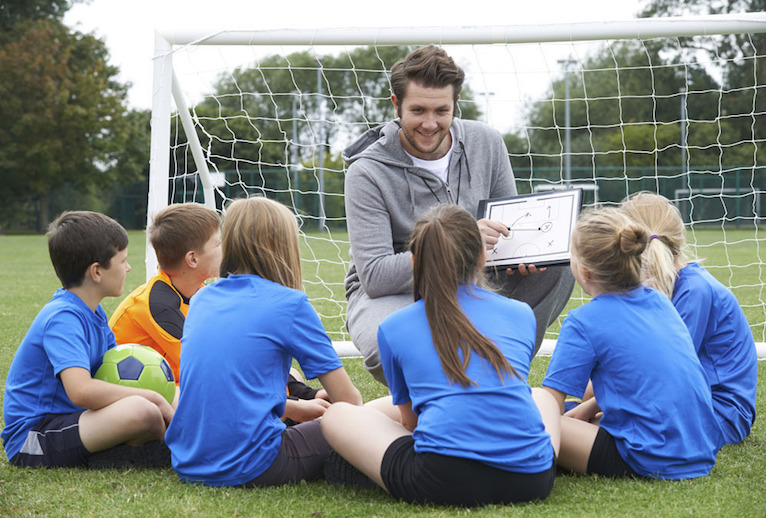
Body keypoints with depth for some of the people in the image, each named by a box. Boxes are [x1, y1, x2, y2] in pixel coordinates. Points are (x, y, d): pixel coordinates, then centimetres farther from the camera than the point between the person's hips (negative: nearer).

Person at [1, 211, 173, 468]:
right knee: (141, 411, -29)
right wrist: (154, 398, -25)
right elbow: (81, 391, -34)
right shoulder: (63, 318, -20)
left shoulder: (93, 312, 10)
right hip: (32, 436, -10)